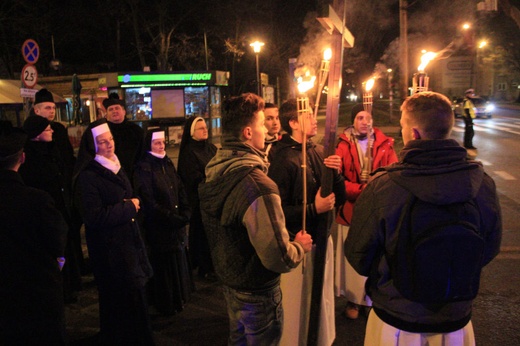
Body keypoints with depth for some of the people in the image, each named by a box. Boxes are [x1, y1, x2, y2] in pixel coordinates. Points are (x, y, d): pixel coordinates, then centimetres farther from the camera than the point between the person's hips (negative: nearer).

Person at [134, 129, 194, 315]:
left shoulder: (167, 163, 9)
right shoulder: (144, 168, -14)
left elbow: (181, 190, 9)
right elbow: (150, 203, -18)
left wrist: (185, 214, -5)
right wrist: (173, 218, -15)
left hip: (178, 224, 7)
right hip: (159, 228, -7)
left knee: (179, 262, 16)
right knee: (164, 266, 5)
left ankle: (179, 298, 34)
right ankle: (166, 305, 22)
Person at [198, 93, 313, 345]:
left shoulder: (214, 172, -3)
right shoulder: (258, 186, -32)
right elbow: (279, 258, -30)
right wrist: (300, 246, -10)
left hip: (227, 279, 8)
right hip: (257, 292, -8)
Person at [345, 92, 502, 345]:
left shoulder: (381, 188, -25)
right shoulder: (482, 184, -15)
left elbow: (358, 258, -12)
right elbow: (489, 249, 1)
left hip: (396, 323, -2)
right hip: (457, 320, 3)